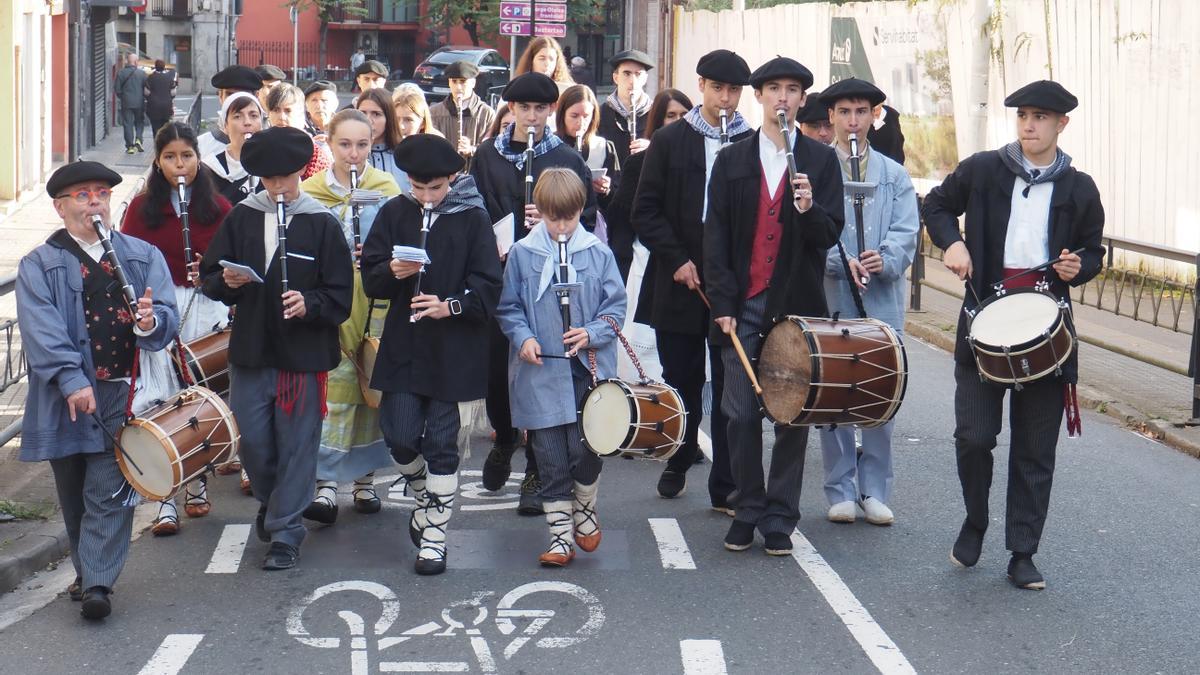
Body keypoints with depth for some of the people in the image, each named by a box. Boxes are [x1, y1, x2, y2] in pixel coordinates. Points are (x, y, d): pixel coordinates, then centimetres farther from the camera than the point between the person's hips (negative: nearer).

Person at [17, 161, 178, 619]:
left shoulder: (144, 256, 10)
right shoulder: (39, 266, 3)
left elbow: (168, 316, 0)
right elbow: (41, 331, -10)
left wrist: (150, 323, -24)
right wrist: (71, 380, -24)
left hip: (123, 394, 0)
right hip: (65, 398, 1)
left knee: (109, 493, -7)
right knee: (75, 497, 11)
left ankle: (97, 585, -8)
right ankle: (88, 571, 28)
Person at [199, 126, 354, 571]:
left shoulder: (322, 224, -3)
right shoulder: (241, 217, 6)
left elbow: (340, 297, -4)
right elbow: (209, 277, 10)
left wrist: (308, 304, -23)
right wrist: (226, 282, -12)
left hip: (304, 353, -3)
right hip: (250, 350, 3)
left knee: (296, 444, 1)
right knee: (252, 440, 9)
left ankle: (285, 533, 12)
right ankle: (270, 501, 38)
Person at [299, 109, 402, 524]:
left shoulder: (386, 188, 5)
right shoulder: (309, 192, 4)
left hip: (375, 302, 1)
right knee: (333, 387, -10)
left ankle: (365, 478, 20)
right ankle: (326, 485, -10)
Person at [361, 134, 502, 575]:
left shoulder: (472, 218, -4)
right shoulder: (394, 214, 4)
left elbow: (488, 287, -4)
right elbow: (370, 276, 4)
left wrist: (451, 305, -20)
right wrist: (392, 272, -17)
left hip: (451, 350, -2)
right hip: (402, 344, 2)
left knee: (441, 443, 2)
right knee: (400, 436, -3)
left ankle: (434, 532, 13)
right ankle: (424, 500, 27)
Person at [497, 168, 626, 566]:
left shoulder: (598, 253, 1)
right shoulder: (522, 254, 1)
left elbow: (616, 305, 5)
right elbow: (508, 308, 7)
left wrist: (593, 333, -11)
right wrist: (523, 337, -10)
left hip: (589, 369, 0)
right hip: (540, 372, 0)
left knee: (585, 448, -4)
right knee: (551, 459, 4)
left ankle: (585, 509, 25)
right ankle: (561, 533, 14)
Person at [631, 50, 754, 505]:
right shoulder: (670, 141, 5)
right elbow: (645, 212, 3)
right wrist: (676, 259, -8)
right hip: (679, 281, 1)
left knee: (731, 387, -1)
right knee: (682, 382, 11)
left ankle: (725, 486, 3)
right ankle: (677, 464, 30)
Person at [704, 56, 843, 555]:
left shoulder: (821, 160, 6)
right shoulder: (732, 161, 8)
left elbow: (830, 235, -1)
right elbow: (715, 236, 5)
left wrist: (809, 209, -23)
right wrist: (722, 303, -4)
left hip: (797, 306, -1)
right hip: (744, 307, 1)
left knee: (792, 416, 2)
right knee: (741, 415, 1)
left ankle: (779, 518, 12)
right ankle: (747, 511, 15)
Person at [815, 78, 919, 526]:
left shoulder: (894, 175, 13)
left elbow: (906, 232, 4)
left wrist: (884, 260, -16)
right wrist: (841, 262, -20)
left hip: (883, 301, 2)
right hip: (830, 299, -2)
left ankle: (875, 491, 12)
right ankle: (841, 491, 12)